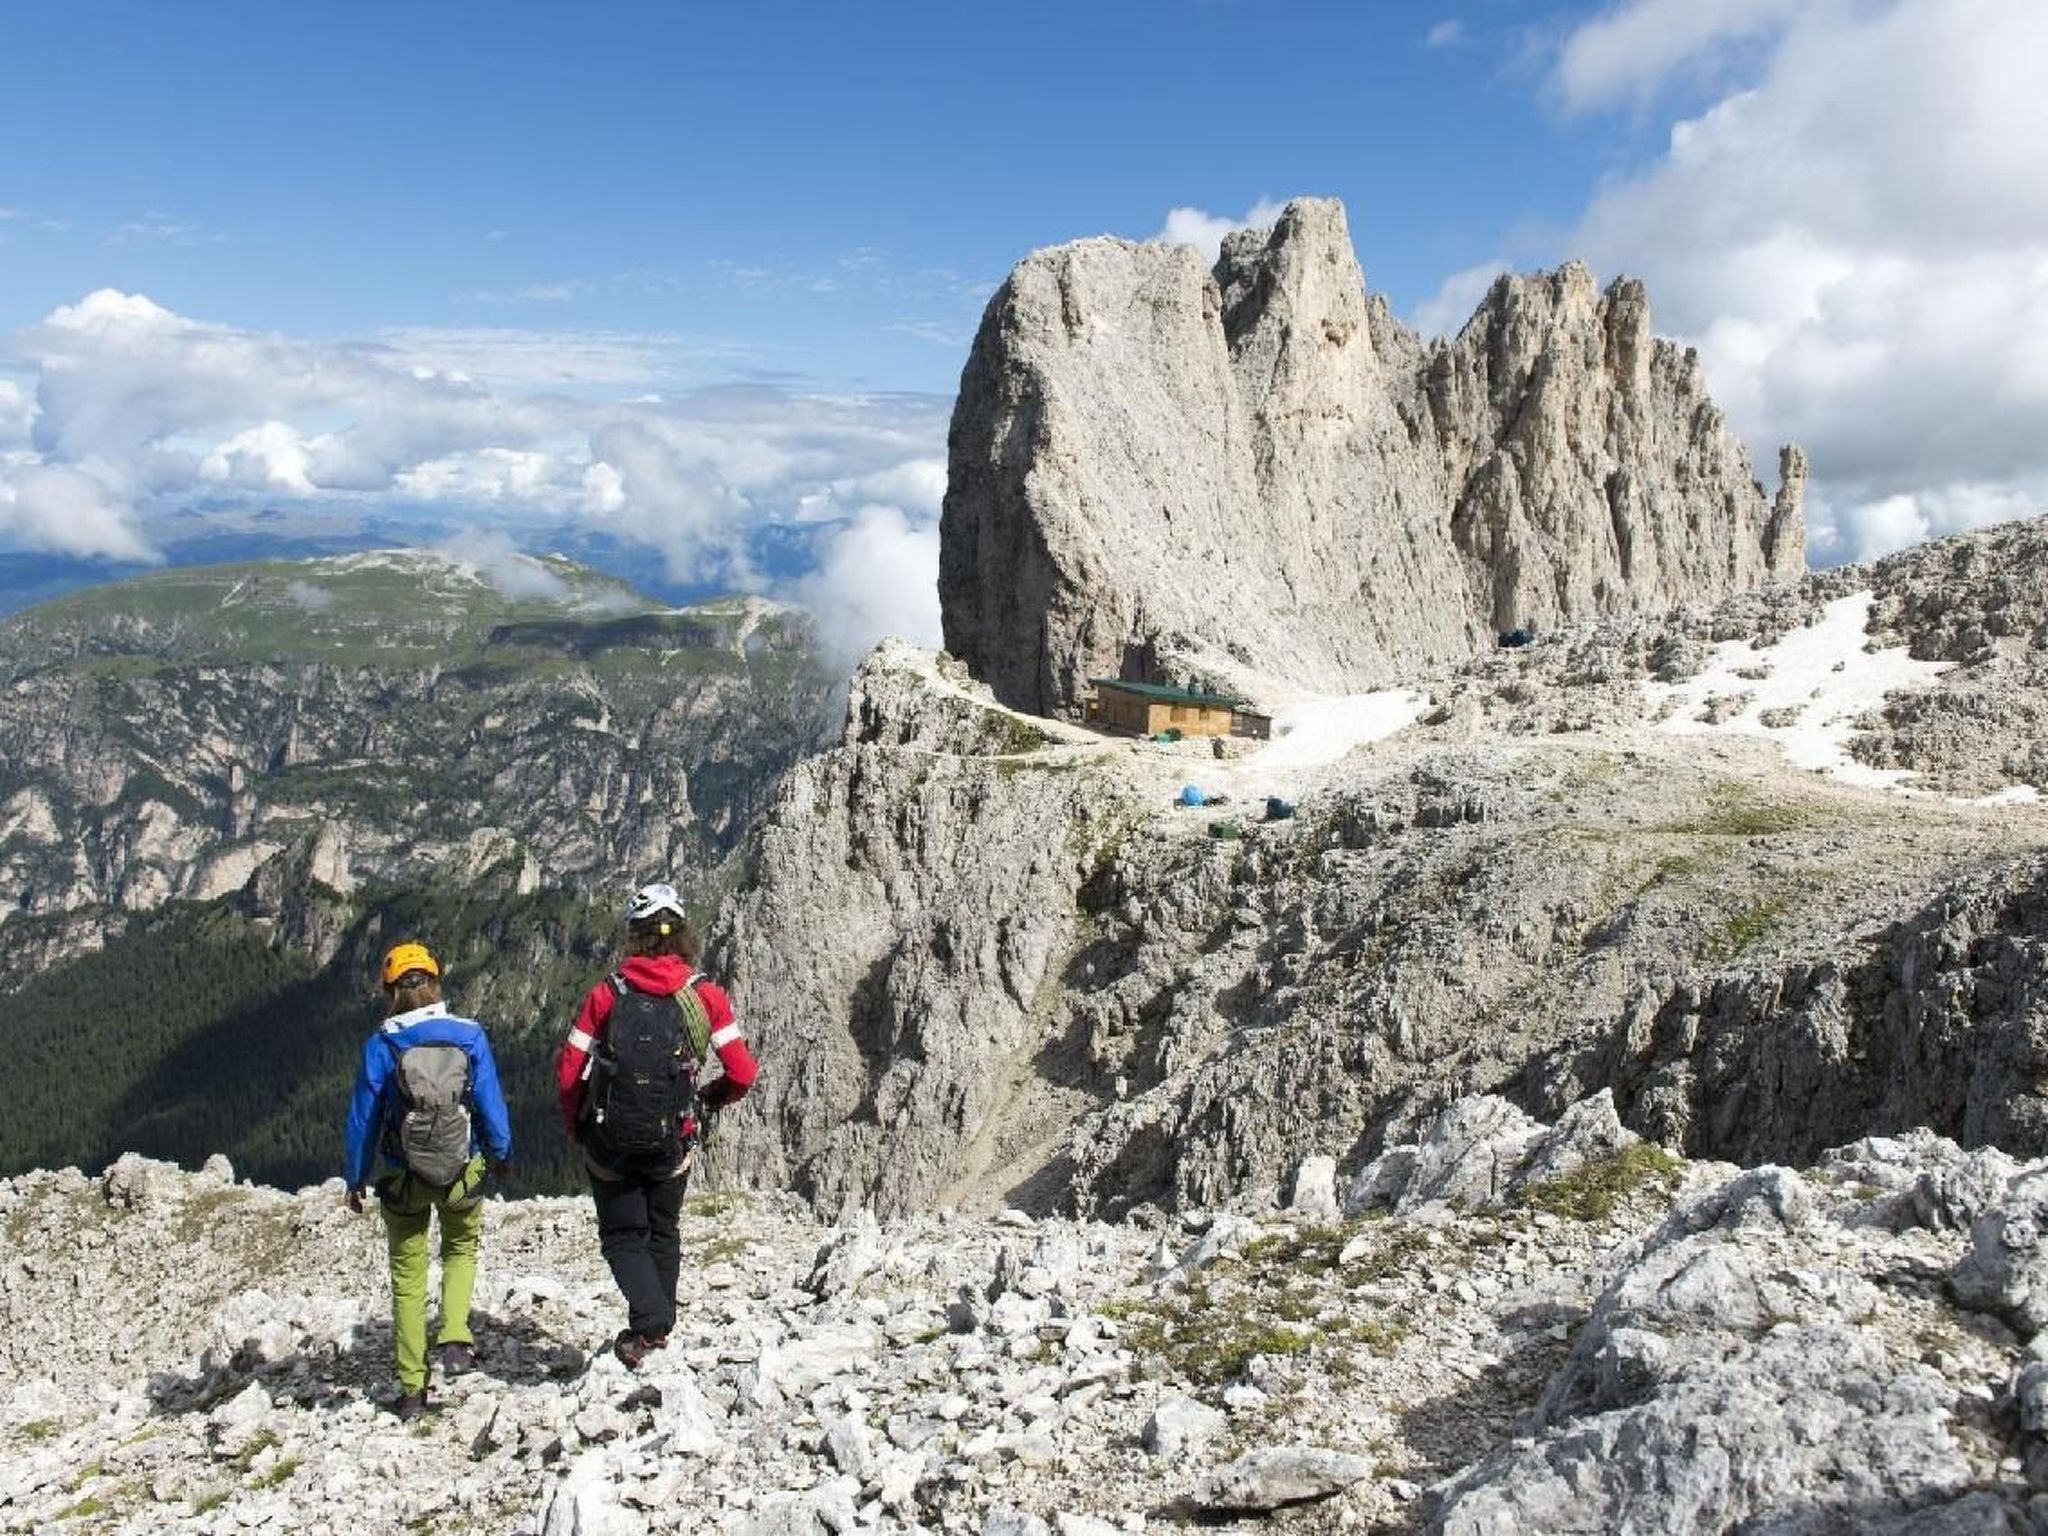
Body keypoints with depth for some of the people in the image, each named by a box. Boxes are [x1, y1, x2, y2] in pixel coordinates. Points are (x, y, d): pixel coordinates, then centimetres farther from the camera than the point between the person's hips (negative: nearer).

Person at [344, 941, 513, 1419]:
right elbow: (491, 1102, -4)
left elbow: (363, 1117, -3)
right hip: (463, 1171, 1)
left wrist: (356, 1179, 10)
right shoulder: (469, 1035, -9)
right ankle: (454, 1338, 8)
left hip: (403, 1177, 0)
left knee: (408, 1277, 14)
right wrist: (501, 1154, 13)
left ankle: (412, 1389, 18)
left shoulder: (380, 1046, -10)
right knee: (462, 1247, 27)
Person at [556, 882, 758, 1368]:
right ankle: (659, 1327, 28)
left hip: (609, 1142, -1)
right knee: (662, 1232, 23)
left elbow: (568, 1074, -6)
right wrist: (707, 1100, 15)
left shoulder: (606, 993, -7)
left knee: (622, 1236, 12)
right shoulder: (706, 994, -5)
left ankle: (649, 1319, -10)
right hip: (673, 1142, 2)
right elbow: (742, 1073, -6)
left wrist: (577, 1128, 11)